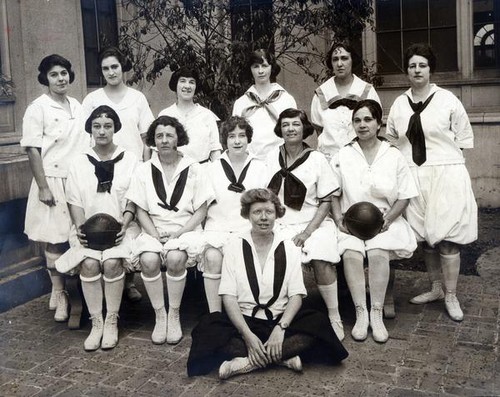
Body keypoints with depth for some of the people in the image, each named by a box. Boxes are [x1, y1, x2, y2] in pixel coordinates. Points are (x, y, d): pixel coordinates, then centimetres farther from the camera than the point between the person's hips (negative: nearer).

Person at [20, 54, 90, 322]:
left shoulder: (77, 106, 11)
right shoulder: (38, 108, -5)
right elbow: (32, 150, -8)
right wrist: (43, 187, -13)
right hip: (53, 181, -4)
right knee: (55, 239, 2)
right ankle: (59, 293, 16)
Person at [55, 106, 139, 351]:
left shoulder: (130, 160, 7)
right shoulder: (79, 163, 12)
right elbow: (75, 202, 7)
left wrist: (124, 222, -13)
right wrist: (79, 226, -10)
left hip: (121, 227, -1)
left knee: (112, 262, -29)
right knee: (89, 263, -27)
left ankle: (111, 321, -12)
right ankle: (96, 323, -13)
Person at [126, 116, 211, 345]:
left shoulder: (194, 169, 5)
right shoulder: (144, 171, 9)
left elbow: (201, 211, 2)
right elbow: (141, 211, 6)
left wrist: (178, 233, -11)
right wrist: (155, 235, -11)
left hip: (186, 229, -1)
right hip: (154, 230, 2)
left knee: (175, 258, -33)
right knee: (148, 260, -30)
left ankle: (174, 315, -12)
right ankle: (159, 315, -11)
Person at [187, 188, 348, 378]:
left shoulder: (289, 248, 5)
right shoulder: (234, 247, 1)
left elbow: (296, 295, -2)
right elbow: (228, 296, -7)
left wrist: (280, 327, -20)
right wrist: (247, 334, -21)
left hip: (280, 321, 1)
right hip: (244, 321, -1)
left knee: (319, 321, -25)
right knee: (209, 326, -30)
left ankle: (249, 362, -27)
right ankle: (283, 356, -27)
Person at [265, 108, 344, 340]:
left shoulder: (317, 159, 2)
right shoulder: (271, 158, 9)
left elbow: (326, 202, 1)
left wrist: (308, 231, -11)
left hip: (313, 223, -1)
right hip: (281, 225, 1)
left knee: (321, 261, -28)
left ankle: (334, 317, -10)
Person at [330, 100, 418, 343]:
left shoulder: (394, 156, 6)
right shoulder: (342, 156, 8)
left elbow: (404, 197, 5)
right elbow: (333, 194, 9)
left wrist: (387, 218, -10)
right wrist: (338, 218, -8)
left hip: (384, 220, 0)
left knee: (378, 253, -31)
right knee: (351, 253, -30)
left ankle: (377, 314, -21)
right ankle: (361, 314, -22)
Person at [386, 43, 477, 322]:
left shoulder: (448, 100, -2)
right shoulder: (399, 104, 9)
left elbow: (464, 139, 1)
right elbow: (392, 140, 15)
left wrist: (443, 159, -4)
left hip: (445, 175, -4)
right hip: (414, 177, 4)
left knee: (446, 237, -4)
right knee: (425, 236, 12)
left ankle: (451, 296, 8)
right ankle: (436, 288, 27)